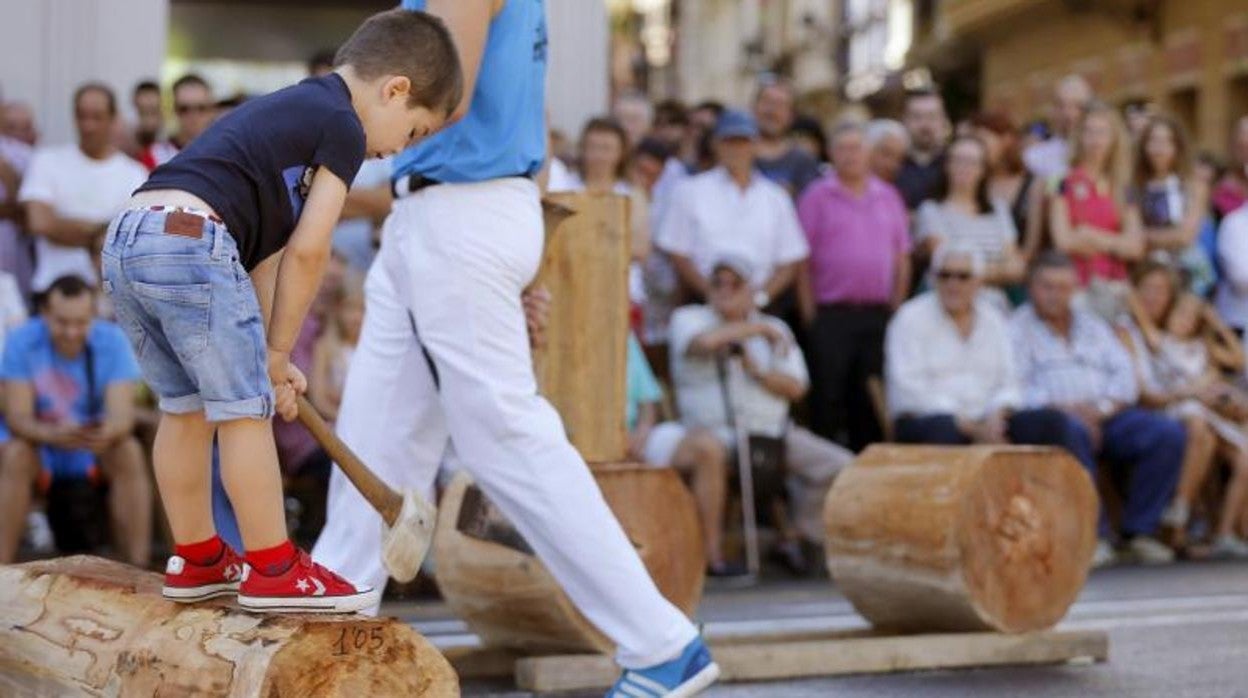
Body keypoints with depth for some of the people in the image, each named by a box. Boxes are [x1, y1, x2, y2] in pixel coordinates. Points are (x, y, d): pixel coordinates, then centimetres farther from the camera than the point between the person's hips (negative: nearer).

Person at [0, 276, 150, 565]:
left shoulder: (112, 341, -16)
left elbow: (122, 414, -23)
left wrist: (107, 432, -48)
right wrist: (54, 435, -43)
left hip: (97, 448, 1)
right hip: (40, 441, -1)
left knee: (129, 453, -29)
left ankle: (138, 571, -25)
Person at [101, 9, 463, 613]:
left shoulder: (290, 109, 28)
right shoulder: (343, 126, 1)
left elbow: (268, 250, 24)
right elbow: (306, 252, -2)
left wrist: (267, 355, 21)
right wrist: (278, 349, 8)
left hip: (125, 241, 9)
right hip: (190, 241, -9)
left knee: (185, 408, 19)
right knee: (245, 409, 0)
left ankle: (195, 560, 30)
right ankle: (274, 572, 7)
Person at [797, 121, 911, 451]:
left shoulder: (889, 197, 13)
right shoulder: (817, 197, 1)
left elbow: (902, 258, 14)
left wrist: (896, 307, 7)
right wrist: (809, 313, -6)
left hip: (878, 314, 3)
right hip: (832, 315, -3)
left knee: (872, 401, 6)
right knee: (827, 399, -1)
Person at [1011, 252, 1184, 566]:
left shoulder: (1093, 325, 25)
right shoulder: (1017, 328, 9)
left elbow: (1125, 376, 12)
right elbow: (1017, 387, -6)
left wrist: (1099, 408, -9)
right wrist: (1065, 409, -19)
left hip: (1107, 416, 5)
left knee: (1169, 432, -19)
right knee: (1073, 432, -40)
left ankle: (1141, 531, -12)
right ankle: (1093, 536, -32)